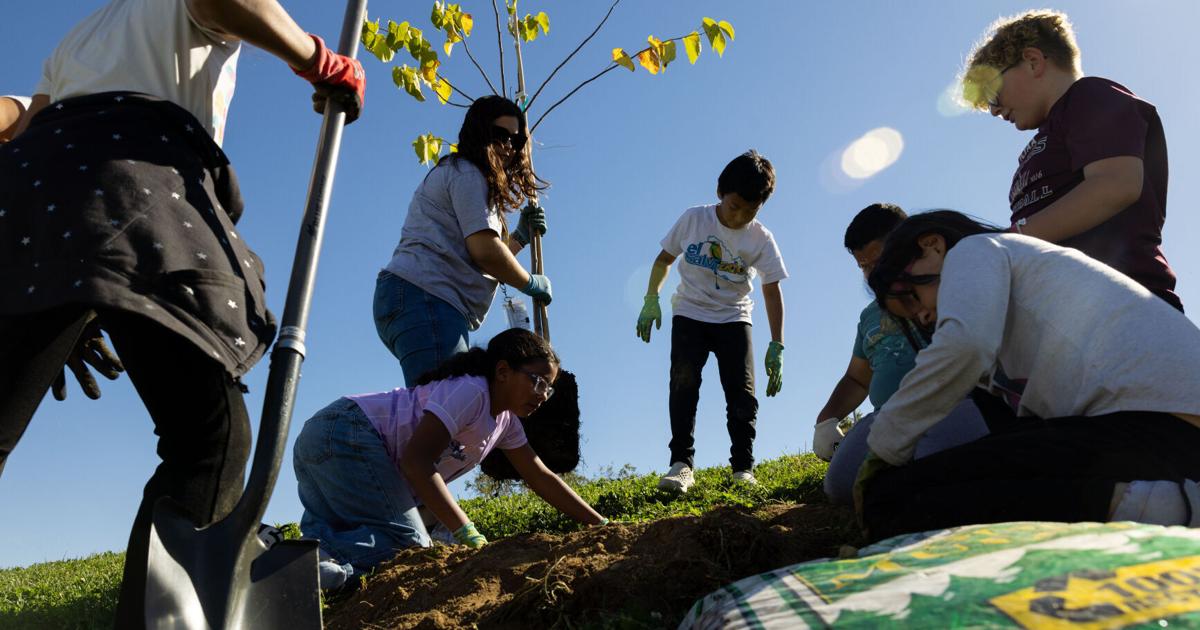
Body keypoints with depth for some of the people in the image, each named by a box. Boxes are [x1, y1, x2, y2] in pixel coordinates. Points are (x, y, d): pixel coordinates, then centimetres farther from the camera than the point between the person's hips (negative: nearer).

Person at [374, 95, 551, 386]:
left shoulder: (456, 173, 33)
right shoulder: (467, 172, 2)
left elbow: (481, 265, 28)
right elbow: (485, 250, -12)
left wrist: (521, 236, 20)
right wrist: (532, 283, 2)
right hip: (425, 296, -11)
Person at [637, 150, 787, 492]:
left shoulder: (761, 239, -10)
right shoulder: (693, 219, -9)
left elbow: (772, 291, -9)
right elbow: (664, 259, 4)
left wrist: (777, 346, -14)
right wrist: (651, 301, -1)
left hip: (733, 319, 1)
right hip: (689, 314, 0)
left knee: (742, 392, -8)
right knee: (683, 382, -17)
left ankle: (743, 466, 4)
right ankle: (681, 463, -17)